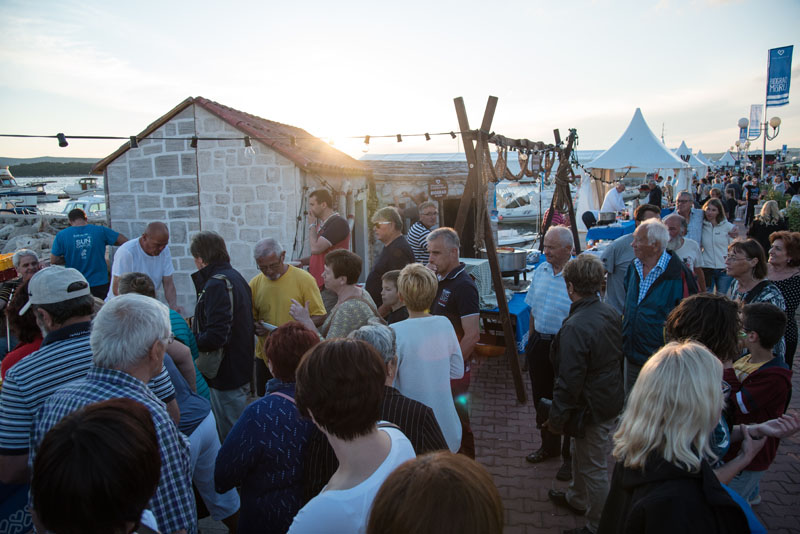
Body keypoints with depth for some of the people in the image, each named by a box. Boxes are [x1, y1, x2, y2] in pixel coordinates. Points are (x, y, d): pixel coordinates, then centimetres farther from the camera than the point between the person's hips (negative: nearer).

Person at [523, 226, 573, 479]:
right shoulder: (540, 270, 5)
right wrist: (531, 340, 14)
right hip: (539, 342, 7)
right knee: (541, 398, 19)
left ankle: (570, 456, 26)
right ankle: (549, 446, 40)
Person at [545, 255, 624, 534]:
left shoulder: (575, 327, -30)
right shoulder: (611, 314, -3)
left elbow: (569, 382, -25)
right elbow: (618, 357, 12)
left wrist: (556, 418, -13)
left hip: (592, 408, -9)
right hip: (611, 399, 9)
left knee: (593, 468, 10)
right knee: (581, 455, 29)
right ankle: (576, 498, 51)